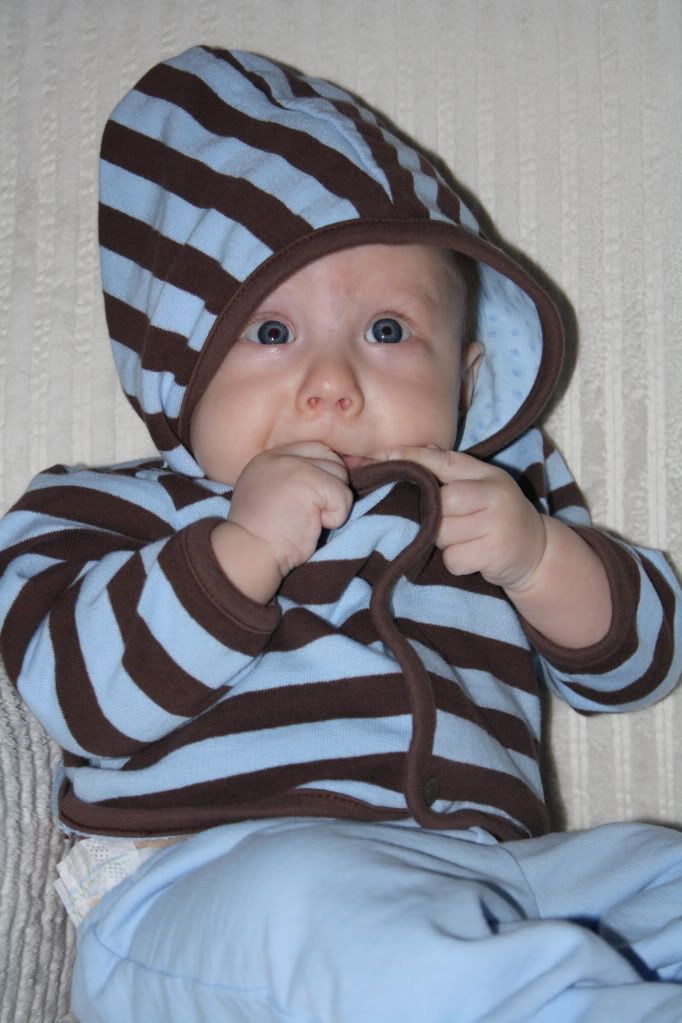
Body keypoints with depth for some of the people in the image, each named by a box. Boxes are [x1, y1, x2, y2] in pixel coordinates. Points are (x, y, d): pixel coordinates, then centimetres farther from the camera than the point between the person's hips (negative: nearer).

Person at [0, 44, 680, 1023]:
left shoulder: (503, 498, 20)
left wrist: (538, 557, -2)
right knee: (298, 909, -37)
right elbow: (84, 693, -6)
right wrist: (242, 548, -16)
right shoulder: (125, 508, 10)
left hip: (489, 875, 4)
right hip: (214, 876, -3)